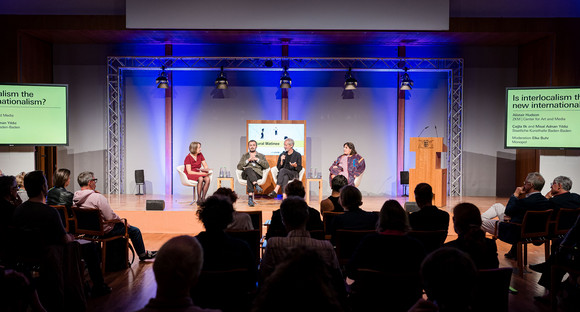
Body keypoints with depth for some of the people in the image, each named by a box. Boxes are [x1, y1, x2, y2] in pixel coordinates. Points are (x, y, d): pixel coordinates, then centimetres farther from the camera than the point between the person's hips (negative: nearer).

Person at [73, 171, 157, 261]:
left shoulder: (76, 198, -3)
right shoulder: (97, 197, -29)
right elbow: (111, 217, -26)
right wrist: (121, 221, -8)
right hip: (104, 230, -9)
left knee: (119, 224, 33)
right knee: (135, 231, 8)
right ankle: (143, 254, 28)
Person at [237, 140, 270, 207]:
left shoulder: (261, 156, 26)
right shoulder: (244, 156, 28)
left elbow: (267, 166, 7)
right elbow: (239, 167, 12)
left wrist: (257, 159, -1)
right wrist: (248, 160, 0)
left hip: (257, 173, -1)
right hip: (246, 173, 1)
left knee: (249, 177, -37)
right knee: (249, 169, -37)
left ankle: (250, 197, -50)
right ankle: (256, 185, -55)